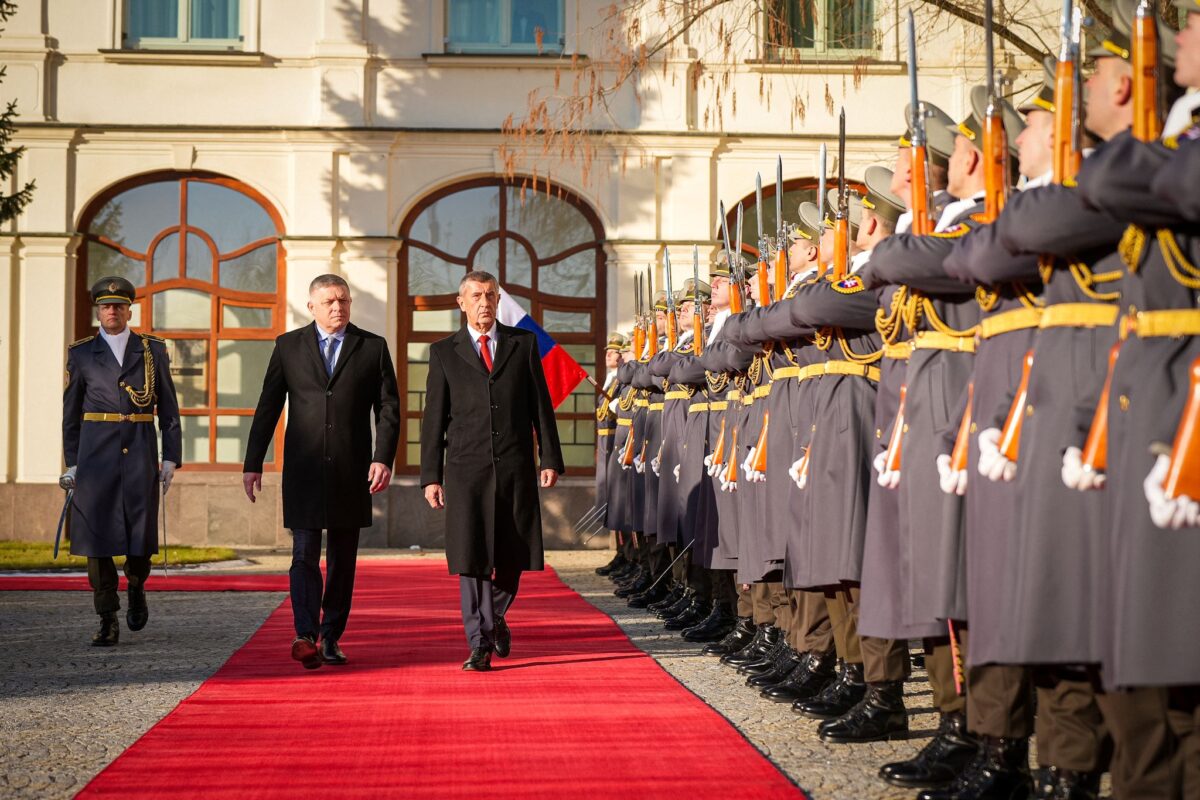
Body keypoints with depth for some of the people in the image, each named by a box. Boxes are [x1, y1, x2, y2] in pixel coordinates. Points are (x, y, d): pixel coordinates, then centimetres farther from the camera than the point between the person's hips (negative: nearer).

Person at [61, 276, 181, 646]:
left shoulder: (153, 350, 7)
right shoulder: (81, 354, 7)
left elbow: (168, 409, 8)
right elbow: (71, 413, 10)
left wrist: (171, 459, 1)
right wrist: (72, 464, 5)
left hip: (140, 453, 0)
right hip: (96, 453, 0)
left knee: (141, 536, -3)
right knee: (97, 536, -4)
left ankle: (136, 587, 30)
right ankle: (108, 622, 3)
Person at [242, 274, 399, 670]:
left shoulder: (373, 347, 6)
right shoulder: (288, 346, 7)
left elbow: (388, 409, 3)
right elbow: (268, 407, 8)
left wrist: (383, 458, -10)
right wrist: (253, 462, 5)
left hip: (352, 471, 1)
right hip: (303, 470, -1)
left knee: (342, 560, 7)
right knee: (305, 555, -10)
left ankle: (331, 637, 15)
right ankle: (305, 636, -18)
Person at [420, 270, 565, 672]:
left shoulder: (524, 344, 10)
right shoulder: (444, 352, 8)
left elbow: (541, 405, 9)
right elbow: (434, 419, 7)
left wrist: (550, 458, 1)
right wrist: (431, 476, 0)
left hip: (516, 466, 1)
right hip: (466, 468, -1)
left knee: (513, 555, 5)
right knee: (471, 557, -6)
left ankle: (495, 617, 31)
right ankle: (480, 643, 0)